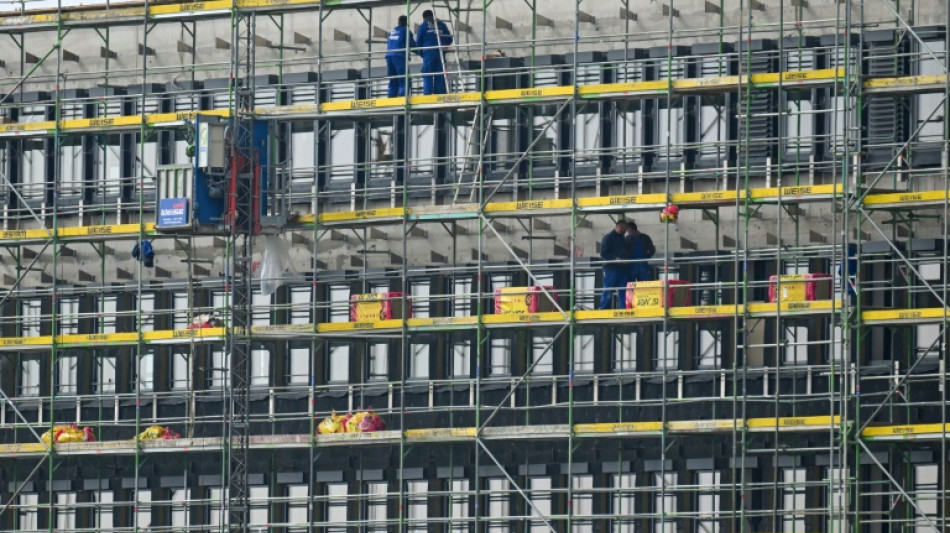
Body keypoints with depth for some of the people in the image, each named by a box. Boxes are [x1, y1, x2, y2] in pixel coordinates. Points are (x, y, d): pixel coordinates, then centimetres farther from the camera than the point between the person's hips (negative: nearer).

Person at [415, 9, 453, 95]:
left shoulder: (423, 26, 3)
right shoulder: (441, 25, 11)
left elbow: (418, 41, 2)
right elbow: (449, 39, 10)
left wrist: (421, 52, 18)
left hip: (428, 53, -3)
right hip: (440, 54, 3)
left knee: (427, 76, -2)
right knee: (440, 76, 5)